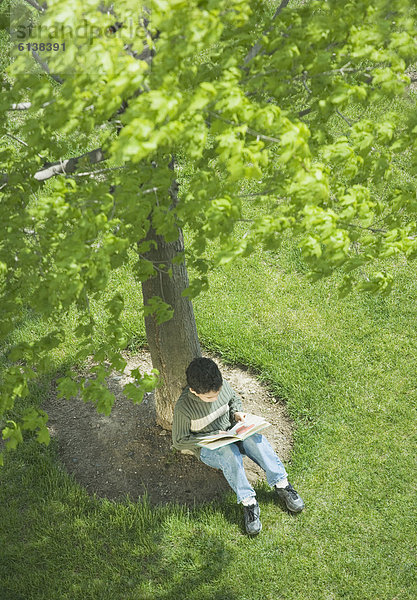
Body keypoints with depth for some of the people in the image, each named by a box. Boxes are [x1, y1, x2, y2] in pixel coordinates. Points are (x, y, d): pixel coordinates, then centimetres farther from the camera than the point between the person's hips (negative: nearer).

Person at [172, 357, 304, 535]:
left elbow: (235, 400, 14)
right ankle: (248, 502, -34)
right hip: (208, 448, -4)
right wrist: (213, 437, -20)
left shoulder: (222, 385, -9)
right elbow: (179, 441, -13)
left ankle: (281, 485, -25)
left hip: (231, 435, 4)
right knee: (229, 452, -38)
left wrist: (237, 412, -10)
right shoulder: (184, 407, -22)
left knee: (255, 438, -28)